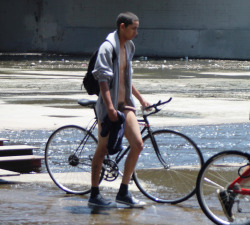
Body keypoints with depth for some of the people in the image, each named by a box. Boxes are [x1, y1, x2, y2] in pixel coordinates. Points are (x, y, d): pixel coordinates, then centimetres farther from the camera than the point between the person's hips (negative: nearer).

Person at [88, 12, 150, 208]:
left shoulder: (128, 47, 14)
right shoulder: (107, 47, -12)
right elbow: (103, 80, -19)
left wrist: (140, 98, 27)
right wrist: (110, 107, -26)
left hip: (125, 104, 8)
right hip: (109, 106, -7)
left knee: (138, 144, -2)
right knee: (103, 149, -1)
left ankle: (124, 192, 7)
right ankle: (94, 195, 9)